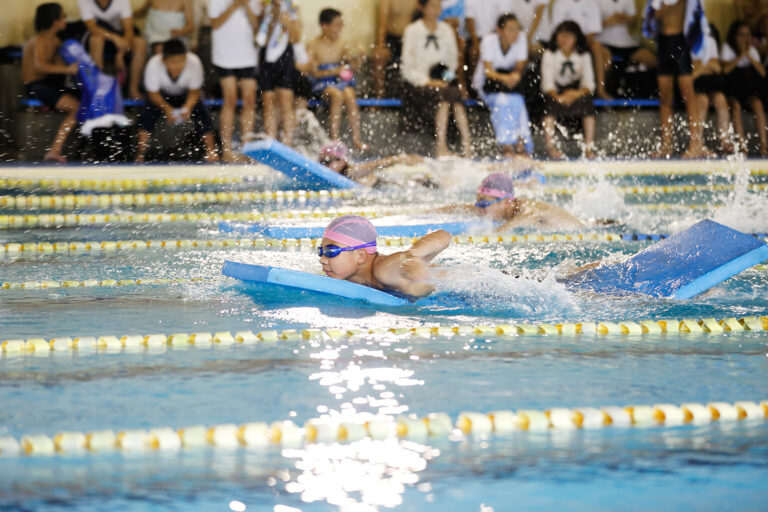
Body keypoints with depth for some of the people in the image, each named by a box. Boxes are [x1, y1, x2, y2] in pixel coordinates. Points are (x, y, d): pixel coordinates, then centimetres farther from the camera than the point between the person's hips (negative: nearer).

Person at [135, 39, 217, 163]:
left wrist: (187, 107, -41)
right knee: (147, 114, -22)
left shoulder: (194, 63, -35)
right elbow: (153, 93, -25)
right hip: (162, 96, -1)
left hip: (186, 96, 1)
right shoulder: (153, 65, -37)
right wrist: (167, 108, -42)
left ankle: (211, 151, -4)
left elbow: (194, 91, -22)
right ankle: (140, 153, -13)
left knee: (202, 115, -18)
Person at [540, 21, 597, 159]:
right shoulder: (550, 55, -6)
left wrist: (577, 93, -31)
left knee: (587, 101, -30)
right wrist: (557, 96, -33)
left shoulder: (583, 56, -2)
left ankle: (589, 147, -31)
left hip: (576, 92, 1)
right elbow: (547, 83, -13)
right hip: (556, 92, -1)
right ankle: (550, 146, -37)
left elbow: (589, 83, -9)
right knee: (551, 102, -33)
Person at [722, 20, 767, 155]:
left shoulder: (752, 50, 8)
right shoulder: (727, 48, -2)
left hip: (748, 89, 3)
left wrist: (749, 55, -12)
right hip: (731, 89, -3)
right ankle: (741, 144, -34)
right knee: (736, 105, -32)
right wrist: (741, 55, -17)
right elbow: (725, 69, -21)